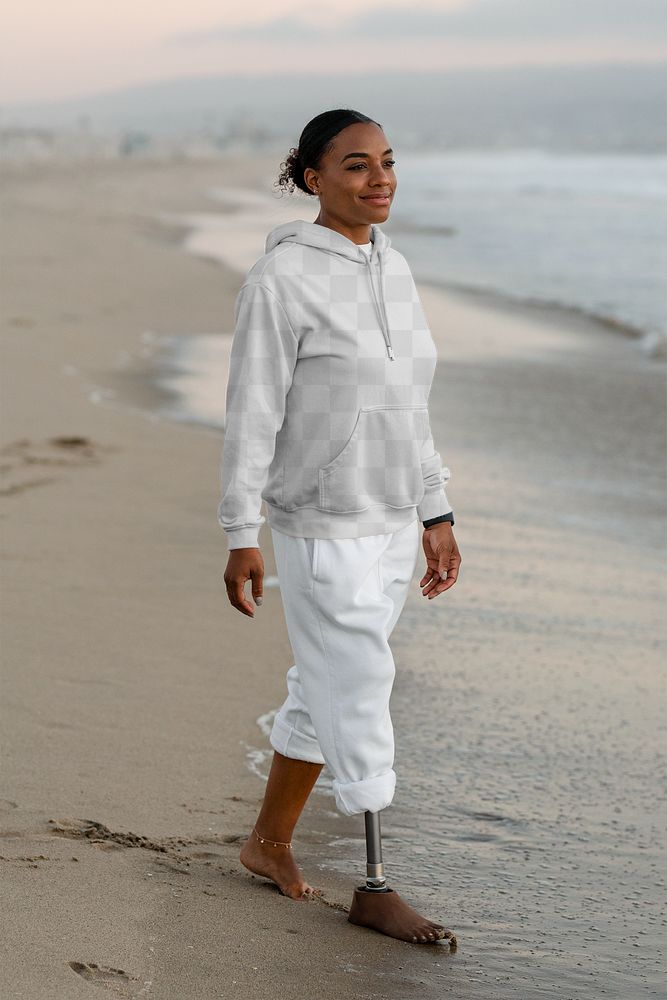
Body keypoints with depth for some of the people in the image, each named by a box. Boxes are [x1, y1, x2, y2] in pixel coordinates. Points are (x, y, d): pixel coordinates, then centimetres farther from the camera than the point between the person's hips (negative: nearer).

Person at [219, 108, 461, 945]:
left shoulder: (392, 270, 7)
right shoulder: (281, 278, -16)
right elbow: (251, 413, -15)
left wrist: (435, 515, 13)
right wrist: (240, 538, -15)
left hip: (390, 526, 8)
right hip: (321, 530, -7)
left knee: (325, 691, 17)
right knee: (360, 704, -3)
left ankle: (269, 842, 34)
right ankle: (375, 891, 8)